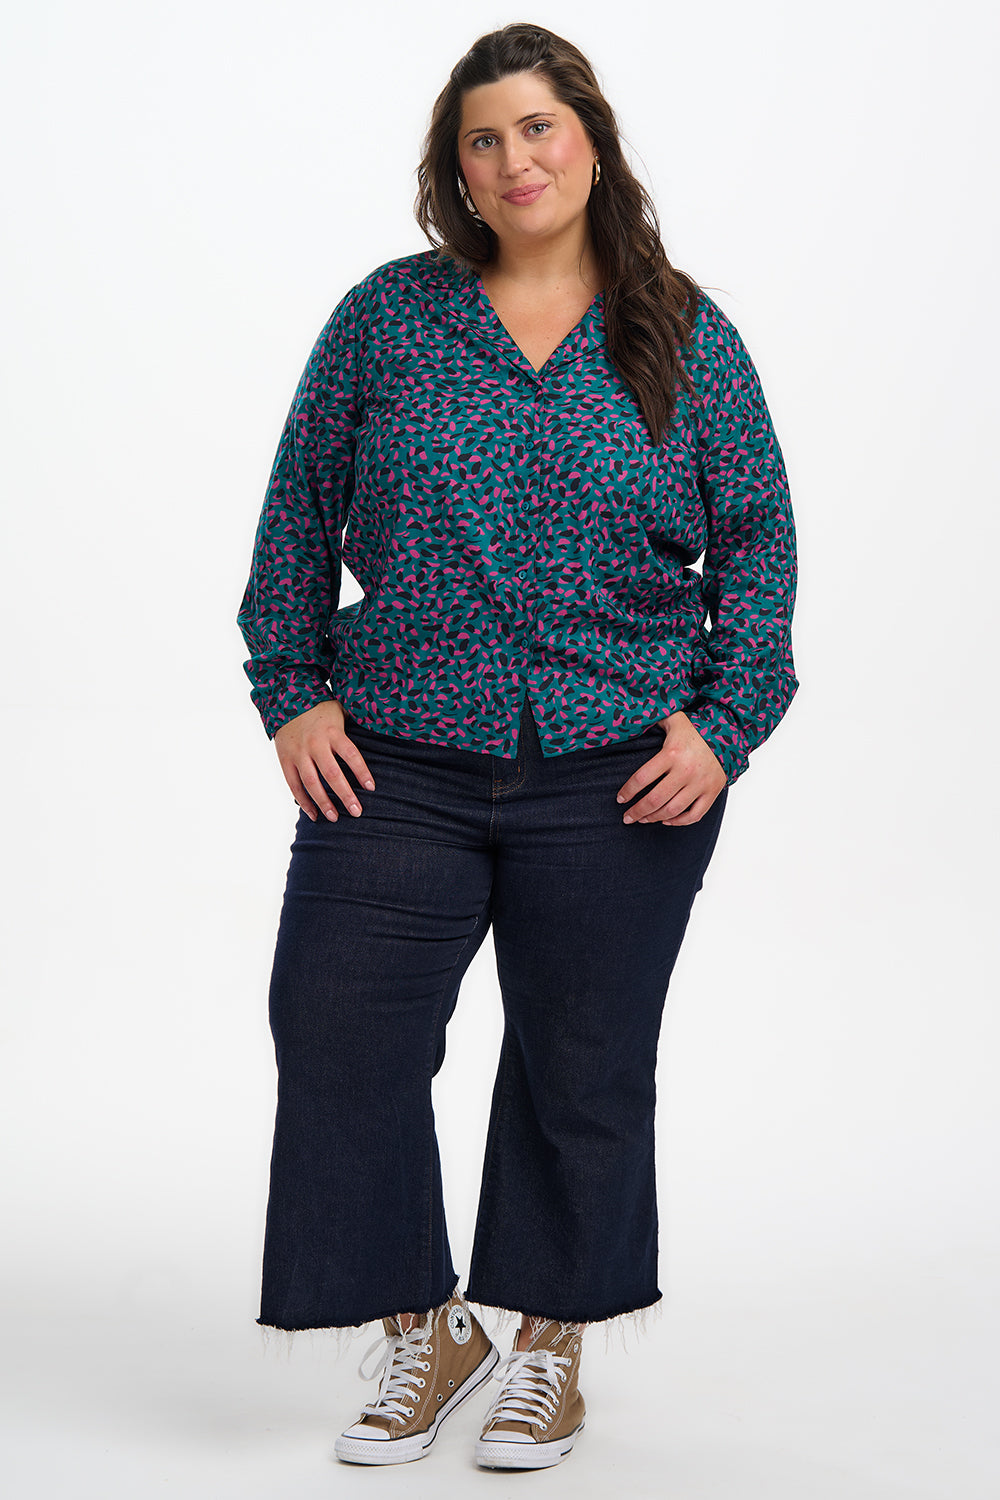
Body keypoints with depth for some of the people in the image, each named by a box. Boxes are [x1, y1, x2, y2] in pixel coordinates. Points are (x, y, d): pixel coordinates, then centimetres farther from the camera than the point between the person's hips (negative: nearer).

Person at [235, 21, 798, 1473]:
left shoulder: (685, 335, 4)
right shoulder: (387, 317, 5)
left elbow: (758, 538, 5)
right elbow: (298, 518, 9)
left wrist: (725, 722, -5)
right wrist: (295, 694, 1)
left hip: (623, 780, -1)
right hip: (399, 769, 1)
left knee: (583, 1069, 7)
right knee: (338, 1035, -2)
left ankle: (550, 1352, 26)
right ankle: (424, 1334, 18)